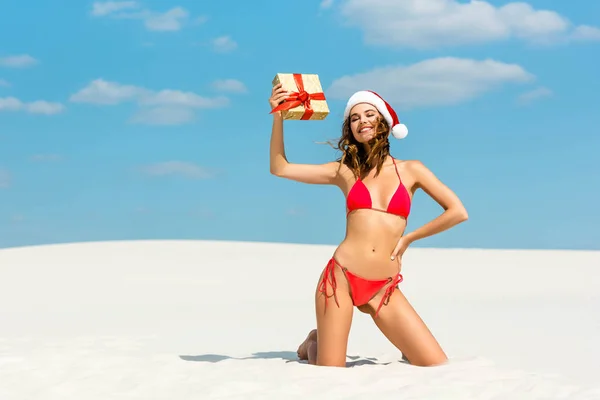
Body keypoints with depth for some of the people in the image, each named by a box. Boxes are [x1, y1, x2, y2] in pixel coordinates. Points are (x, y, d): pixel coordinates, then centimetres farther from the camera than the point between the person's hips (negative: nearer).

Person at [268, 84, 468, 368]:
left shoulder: (410, 170, 8)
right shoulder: (345, 171, 9)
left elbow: (458, 212, 4)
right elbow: (280, 168, 9)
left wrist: (408, 238, 4)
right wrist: (278, 116, 1)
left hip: (383, 289, 1)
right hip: (341, 277, 0)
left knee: (438, 367, -8)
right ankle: (314, 344, 29)